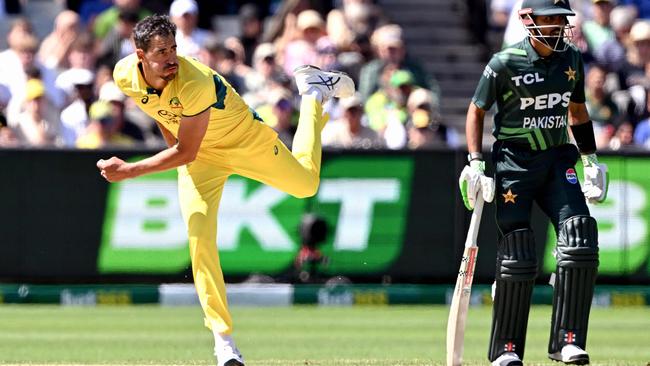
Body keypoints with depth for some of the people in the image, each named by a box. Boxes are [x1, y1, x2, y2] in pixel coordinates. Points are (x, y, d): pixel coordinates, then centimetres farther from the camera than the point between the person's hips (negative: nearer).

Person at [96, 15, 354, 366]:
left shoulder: (195, 82, -40)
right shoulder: (124, 75, -24)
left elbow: (185, 153, -34)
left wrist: (128, 171, -37)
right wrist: (173, 146, 8)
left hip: (245, 138, -3)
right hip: (199, 156, 3)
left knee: (305, 184, 19)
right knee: (200, 241, -12)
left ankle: (313, 93, 40)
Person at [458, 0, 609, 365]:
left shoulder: (573, 58, 5)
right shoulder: (505, 63, -10)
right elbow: (477, 111, -1)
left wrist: (591, 161, 16)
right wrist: (475, 164, -8)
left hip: (557, 158, 4)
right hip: (514, 160, -4)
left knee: (580, 235, -15)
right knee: (518, 254, -7)